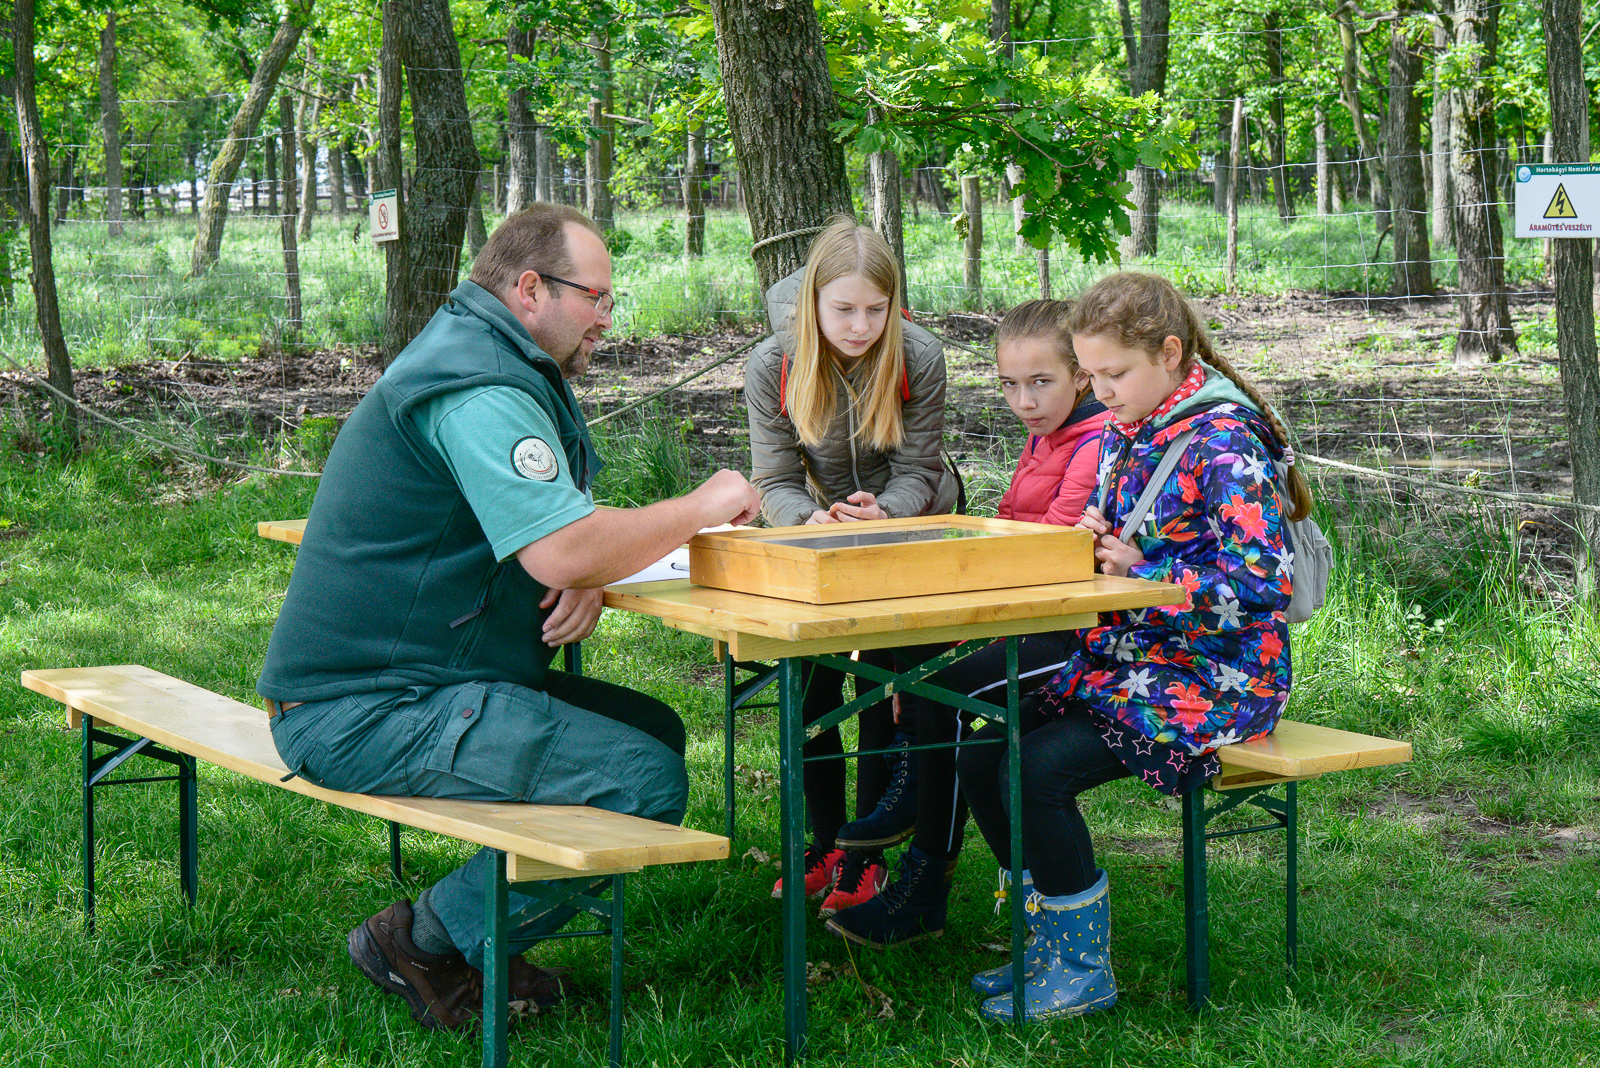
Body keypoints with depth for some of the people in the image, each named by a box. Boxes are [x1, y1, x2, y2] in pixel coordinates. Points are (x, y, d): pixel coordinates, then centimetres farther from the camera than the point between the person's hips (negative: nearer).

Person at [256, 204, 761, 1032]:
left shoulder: (506, 368, 18)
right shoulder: (477, 387, -18)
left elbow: (557, 531, 22)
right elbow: (561, 551, -27)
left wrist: (589, 574, -3)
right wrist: (701, 507, -11)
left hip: (389, 678, 11)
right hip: (366, 711, -11)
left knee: (654, 728, 10)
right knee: (645, 782, -18)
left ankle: (477, 935, 11)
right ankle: (426, 944, -5)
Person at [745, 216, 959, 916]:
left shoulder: (918, 358, -21)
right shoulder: (772, 368, -19)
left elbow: (916, 472, -15)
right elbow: (775, 483, -16)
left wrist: (881, 511, -38)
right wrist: (811, 518, -39)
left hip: (912, 522, -2)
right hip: (825, 529, 2)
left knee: (882, 680, -10)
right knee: (807, 682, -5)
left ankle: (867, 852, -1)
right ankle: (824, 843, 10)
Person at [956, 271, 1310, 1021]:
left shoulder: (1223, 440, -17)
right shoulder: (1125, 434, 11)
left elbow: (1262, 584, -23)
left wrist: (1139, 577, -21)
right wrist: (1091, 543, -2)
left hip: (1211, 677, -9)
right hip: (1124, 661, 9)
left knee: (1037, 772, -23)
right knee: (980, 758, -3)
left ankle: (1083, 971, -6)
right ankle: (1053, 938, 11)